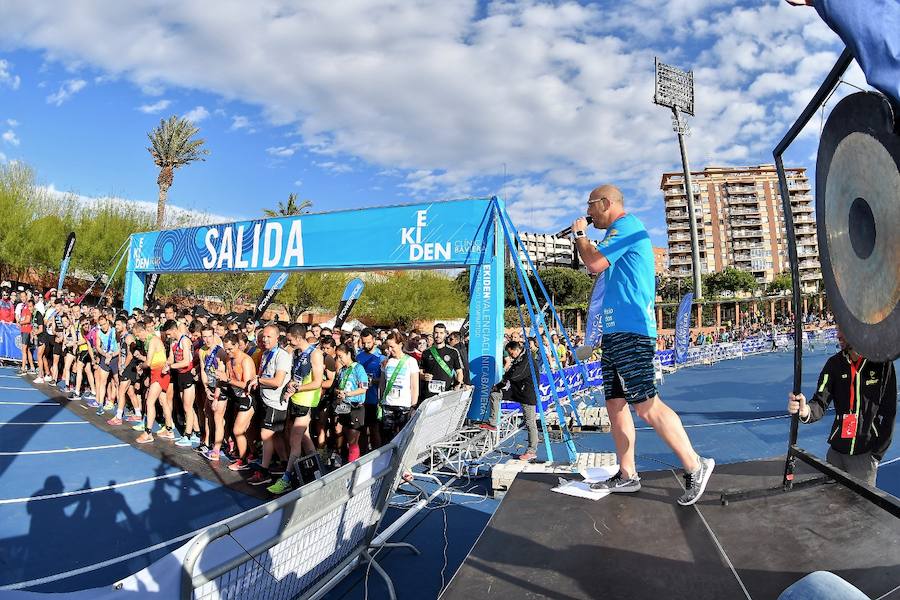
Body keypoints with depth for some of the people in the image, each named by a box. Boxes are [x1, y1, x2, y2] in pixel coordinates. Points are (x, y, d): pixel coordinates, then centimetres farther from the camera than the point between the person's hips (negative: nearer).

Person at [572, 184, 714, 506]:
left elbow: (595, 264, -15)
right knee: (615, 404, 9)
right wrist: (583, 239, 23)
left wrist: (580, 234, 1)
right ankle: (627, 475, 15)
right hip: (615, 330, 11)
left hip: (631, 330, -11)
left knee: (646, 406, -13)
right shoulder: (624, 231, 26)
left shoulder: (626, 225, -5)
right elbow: (600, 263, 29)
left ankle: (695, 466, -2)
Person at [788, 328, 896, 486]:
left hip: (865, 454, -3)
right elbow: (821, 403, -11)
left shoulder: (882, 364, -10)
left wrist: (876, 454, -5)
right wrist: (805, 410, -35)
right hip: (836, 451, 3)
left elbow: (888, 412, -6)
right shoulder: (835, 363, -3)